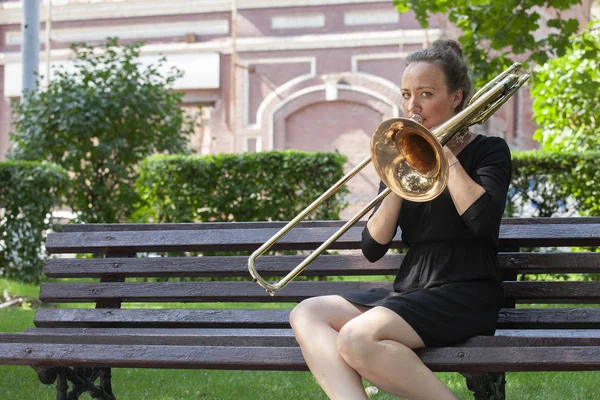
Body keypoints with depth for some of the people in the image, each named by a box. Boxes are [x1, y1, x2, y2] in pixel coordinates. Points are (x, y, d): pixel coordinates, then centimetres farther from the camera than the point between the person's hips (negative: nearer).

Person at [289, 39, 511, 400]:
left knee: (358, 338, -29)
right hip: (410, 290, 7)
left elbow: (483, 218, -20)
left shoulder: (488, 150, 3)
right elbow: (373, 248, 6)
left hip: (464, 294, -7)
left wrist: (445, 154, -9)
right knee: (307, 314, -14)